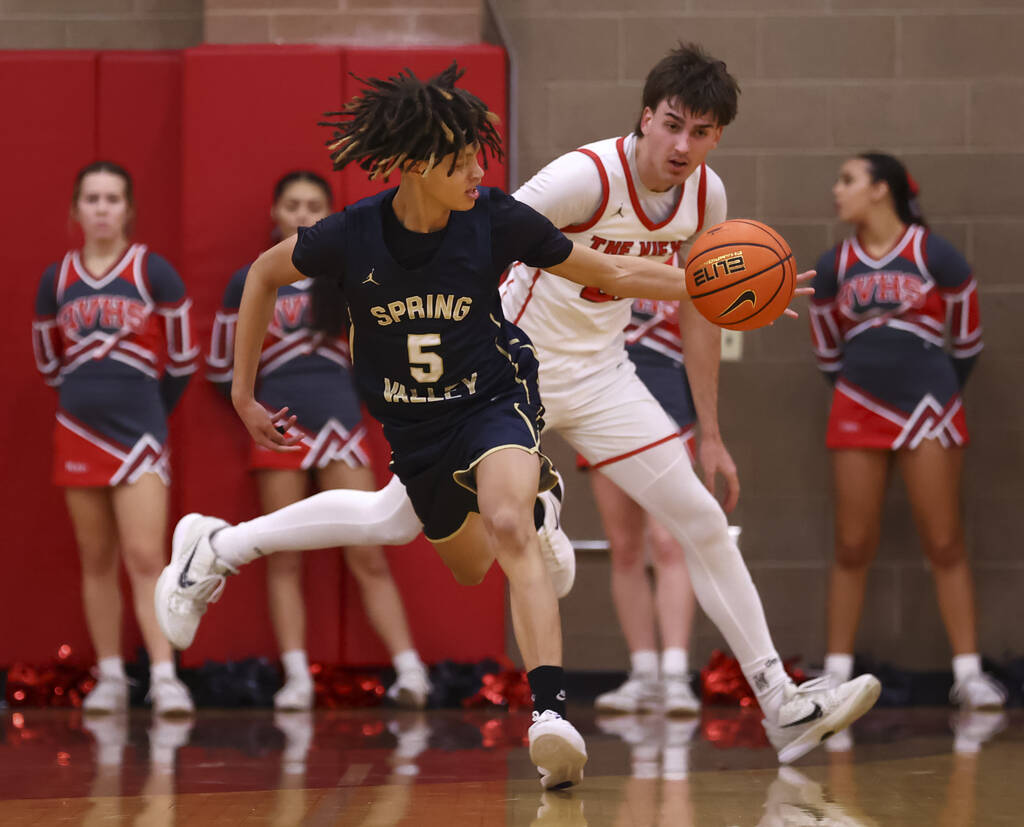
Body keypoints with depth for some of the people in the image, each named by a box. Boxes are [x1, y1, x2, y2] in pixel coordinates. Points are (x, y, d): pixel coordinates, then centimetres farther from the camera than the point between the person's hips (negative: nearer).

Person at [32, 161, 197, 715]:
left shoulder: (153, 273, -4)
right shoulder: (56, 280, 5)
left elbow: (182, 358, 4)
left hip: (139, 433, -3)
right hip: (78, 434, 3)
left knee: (145, 558, -12)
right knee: (97, 561, 7)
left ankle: (164, 677, -16)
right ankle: (110, 679, 12)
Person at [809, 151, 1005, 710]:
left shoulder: (933, 255, -5)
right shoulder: (834, 266, 6)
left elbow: (968, 336, 5)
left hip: (928, 410, -3)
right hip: (858, 412, 3)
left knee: (944, 545, -3)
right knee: (852, 548, 3)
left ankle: (968, 674, -1)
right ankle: (837, 673, 8)